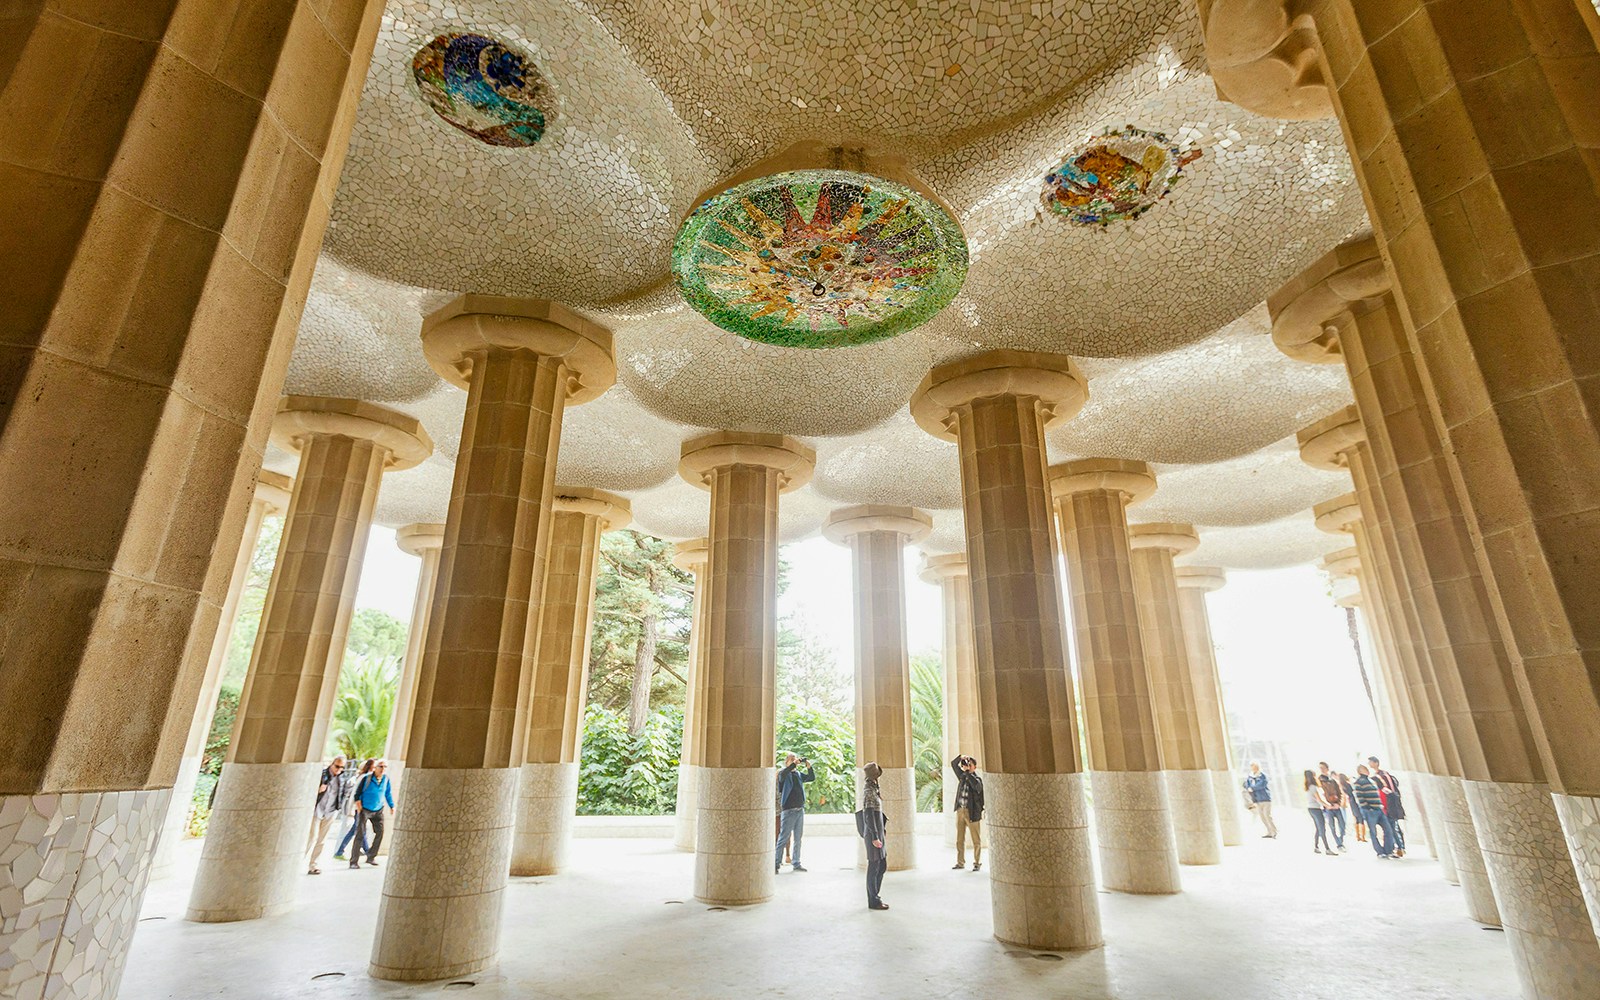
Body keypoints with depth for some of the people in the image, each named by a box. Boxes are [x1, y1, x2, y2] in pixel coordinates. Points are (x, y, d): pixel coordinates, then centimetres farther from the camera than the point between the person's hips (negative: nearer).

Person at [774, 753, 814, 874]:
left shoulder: (799, 774, 14)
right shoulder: (783, 774, -3)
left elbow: (812, 778, 12)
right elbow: (783, 774, -26)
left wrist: (809, 766, -4)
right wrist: (794, 763, -27)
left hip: (800, 810, 6)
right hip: (788, 810, -6)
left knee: (798, 839, 12)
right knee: (783, 838, -6)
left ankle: (796, 863, 21)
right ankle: (776, 864, 0)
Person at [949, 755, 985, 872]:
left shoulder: (977, 779, -6)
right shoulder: (962, 776, 10)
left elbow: (976, 784, -29)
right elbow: (953, 764, 15)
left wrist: (967, 771, -23)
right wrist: (961, 758, -3)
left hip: (972, 812, -5)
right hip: (960, 811, 5)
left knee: (976, 840, 4)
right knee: (959, 839, 11)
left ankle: (977, 863, 14)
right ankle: (960, 862, 20)